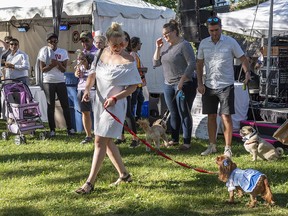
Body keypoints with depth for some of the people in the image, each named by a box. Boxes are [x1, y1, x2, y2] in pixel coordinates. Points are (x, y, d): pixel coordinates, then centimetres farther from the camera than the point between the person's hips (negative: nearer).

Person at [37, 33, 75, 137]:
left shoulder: (63, 52, 1)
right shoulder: (44, 52, -1)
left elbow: (64, 69, -2)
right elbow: (42, 69, -3)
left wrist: (58, 63, -20)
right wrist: (52, 64, -17)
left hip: (60, 81, 1)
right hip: (48, 82, -1)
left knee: (65, 105, 1)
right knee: (50, 106, 4)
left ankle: (70, 128, 6)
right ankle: (52, 130, 10)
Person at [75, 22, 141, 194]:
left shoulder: (128, 61, -14)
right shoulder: (102, 53, 5)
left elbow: (133, 86, -11)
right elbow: (93, 73, 16)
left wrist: (115, 98, -21)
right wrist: (87, 89, -1)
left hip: (115, 104, -7)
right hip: (101, 102, 8)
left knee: (100, 141, -9)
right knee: (107, 141, 14)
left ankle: (90, 183, -4)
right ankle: (124, 175, 28)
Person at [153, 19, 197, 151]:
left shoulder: (184, 45, -11)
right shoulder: (165, 45, 11)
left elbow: (192, 64, -16)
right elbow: (156, 63, 11)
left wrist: (182, 81, -21)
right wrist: (158, 48, -2)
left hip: (184, 84, -7)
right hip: (168, 84, 7)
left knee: (184, 114, -3)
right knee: (173, 114, 13)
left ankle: (187, 142, 4)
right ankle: (174, 139, 22)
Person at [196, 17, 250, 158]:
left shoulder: (230, 42, -5)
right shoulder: (203, 43, 5)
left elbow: (243, 58, 0)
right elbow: (199, 64, 12)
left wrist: (247, 72, -19)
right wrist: (200, 83, 4)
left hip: (226, 86, -3)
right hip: (209, 86, 4)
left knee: (226, 117, -5)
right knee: (211, 116, 10)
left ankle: (228, 148, 5)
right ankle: (212, 146, 22)